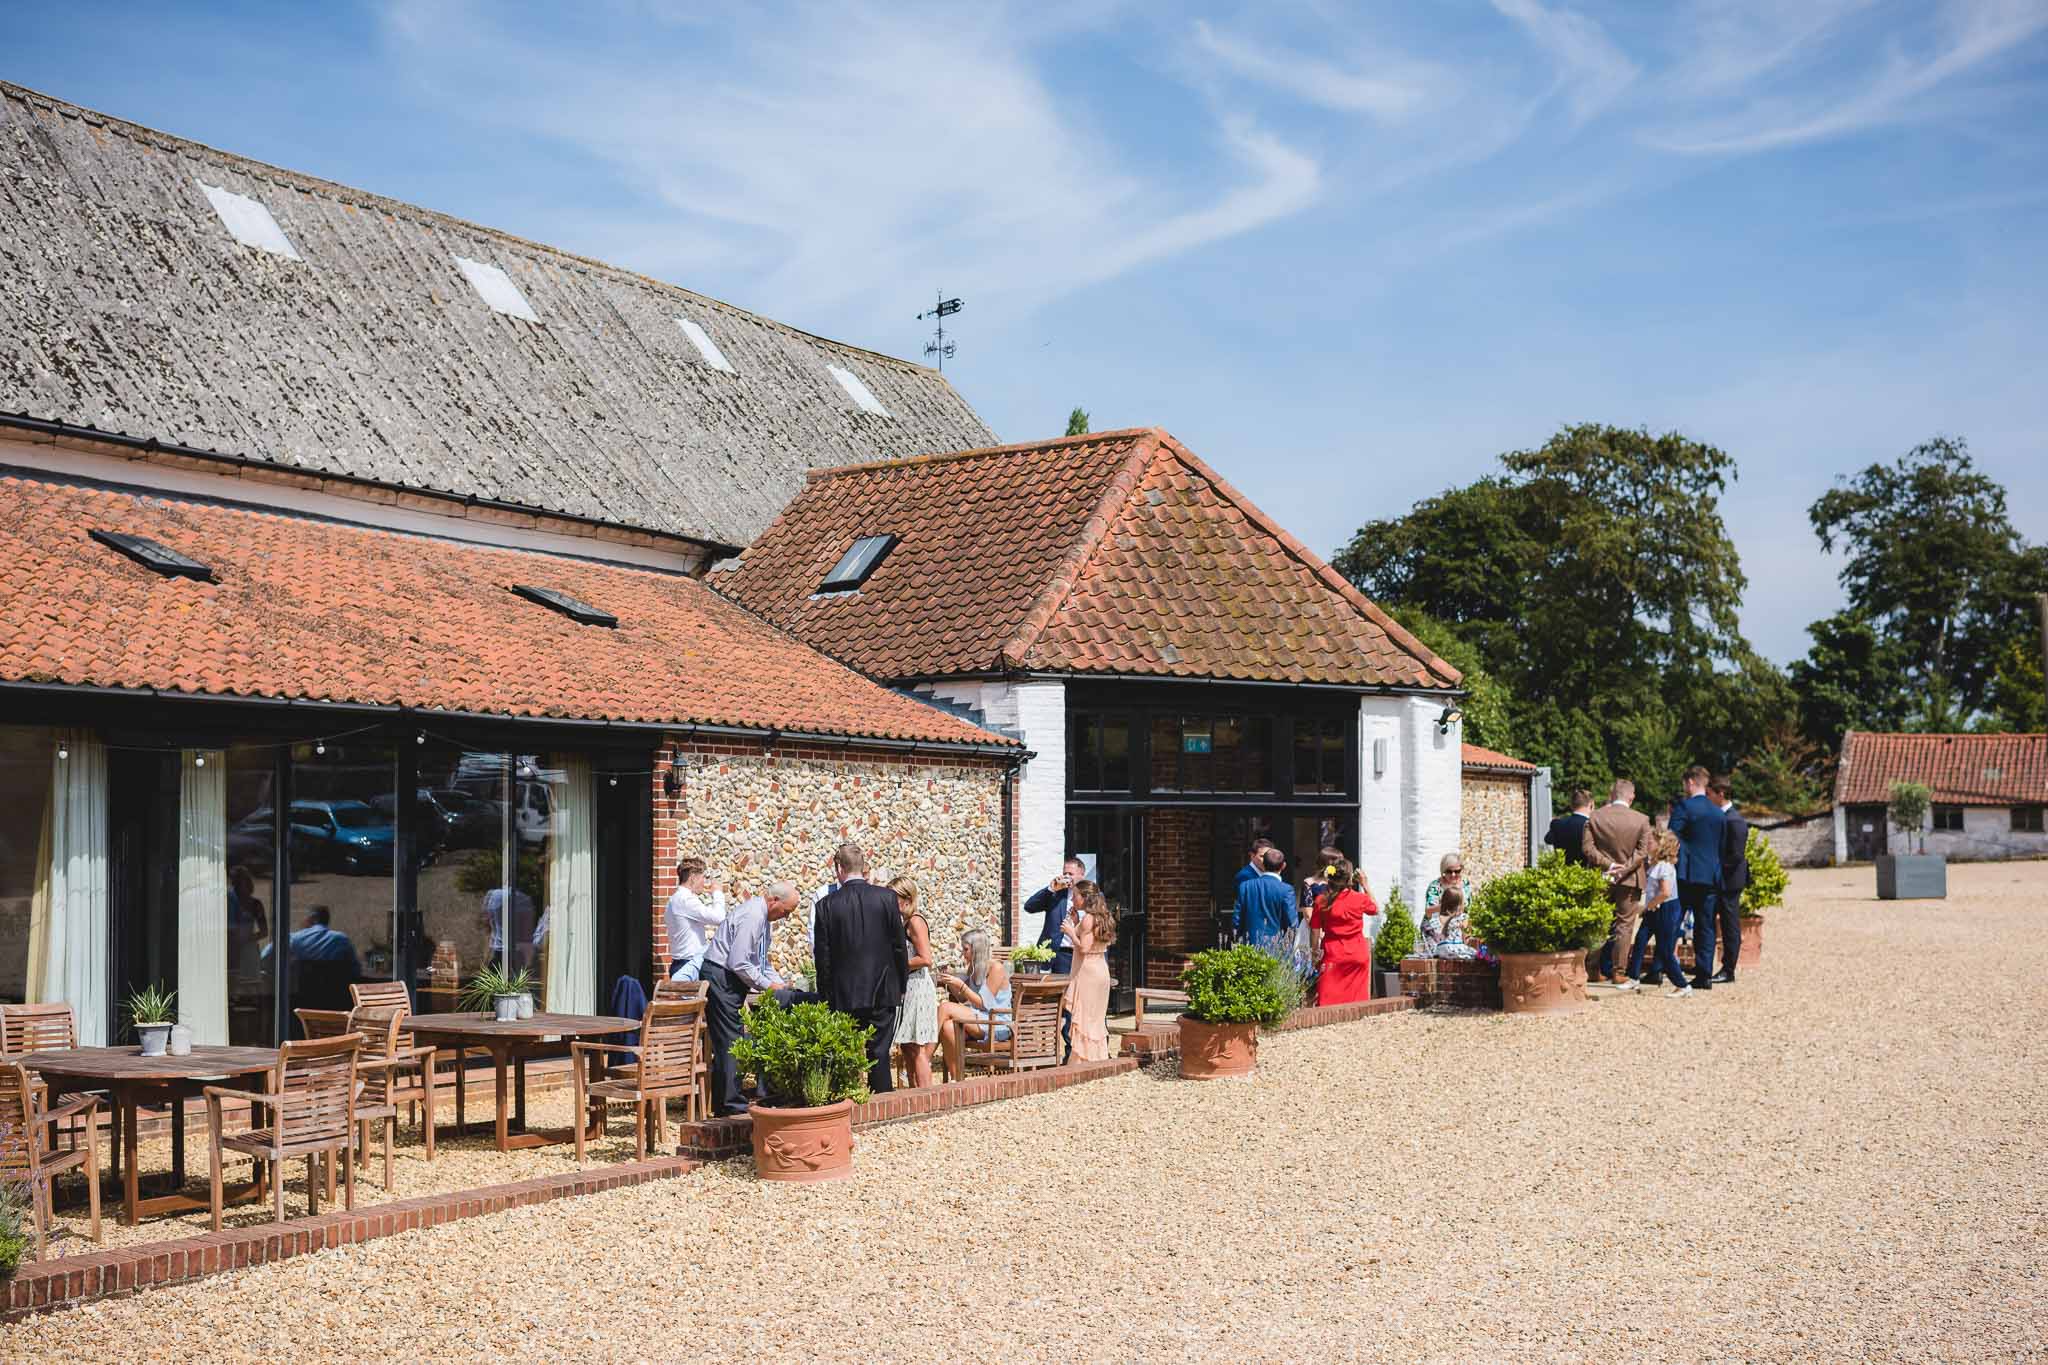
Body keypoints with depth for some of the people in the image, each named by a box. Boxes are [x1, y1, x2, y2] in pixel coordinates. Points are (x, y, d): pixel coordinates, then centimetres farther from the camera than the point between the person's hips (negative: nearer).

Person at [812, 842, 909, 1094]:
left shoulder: (827, 905, -5)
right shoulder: (887, 897, -4)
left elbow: (822, 956, -1)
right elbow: (900, 945, -1)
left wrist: (826, 996, 7)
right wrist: (901, 984, 9)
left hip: (844, 995, 0)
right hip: (883, 992, 1)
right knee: (879, 1054, 4)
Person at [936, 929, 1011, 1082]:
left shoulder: (996, 968, -9)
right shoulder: (974, 969, 15)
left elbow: (983, 1004, -13)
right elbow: (963, 1000, 18)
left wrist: (961, 985, -17)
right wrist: (951, 985, 2)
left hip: (996, 1024, -7)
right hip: (976, 1021, 7)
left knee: (945, 1007, -23)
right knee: (948, 1026, -26)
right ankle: (955, 1079, -26)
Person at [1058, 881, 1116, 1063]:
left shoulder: (1087, 918, -15)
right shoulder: (1099, 917, 13)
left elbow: (1083, 947, -22)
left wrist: (1071, 932, -10)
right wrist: (1075, 922, 12)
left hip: (1087, 971, -9)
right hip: (1100, 971, 9)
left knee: (1083, 1016, -5)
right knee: (1096, 1017, 13)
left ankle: (1083, 1057, -5)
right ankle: (1099, 1057, 16)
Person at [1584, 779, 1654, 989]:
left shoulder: (1594, 817, -3)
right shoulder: (1641, 820, -7)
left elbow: (1587, 847, -8)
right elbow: (1641, 852, -11)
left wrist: (1608, 865, -11)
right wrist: (1624, 870, -13)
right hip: (1629, 880, -2)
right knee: (1624, 926, 5)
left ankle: (1593, 970, 16)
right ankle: (1618, 973, 4)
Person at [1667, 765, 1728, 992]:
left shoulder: (1684, 807, -9)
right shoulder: (1719, 813, 12)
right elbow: (1722, 847, 15)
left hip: (1686, 875, -5)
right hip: (1712, 876, 5)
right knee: (1705, 926, 8)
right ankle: (1705, 975, 4)